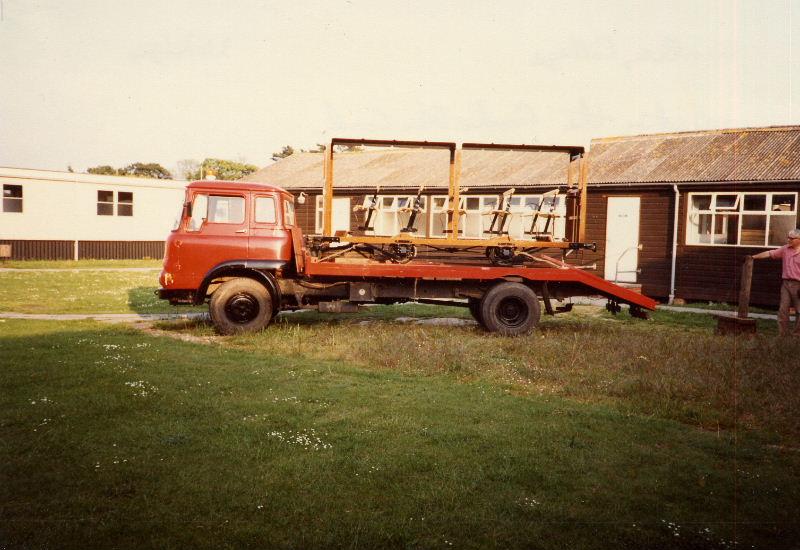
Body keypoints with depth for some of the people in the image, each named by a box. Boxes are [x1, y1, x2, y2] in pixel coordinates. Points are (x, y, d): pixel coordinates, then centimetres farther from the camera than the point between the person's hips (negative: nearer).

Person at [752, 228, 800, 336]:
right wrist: (754, 257, 2)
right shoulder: (785, 249, 8)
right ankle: (783, 333, 6)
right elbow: (769, 253, 9)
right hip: (786, 283, 4)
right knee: (783, 309, 1)